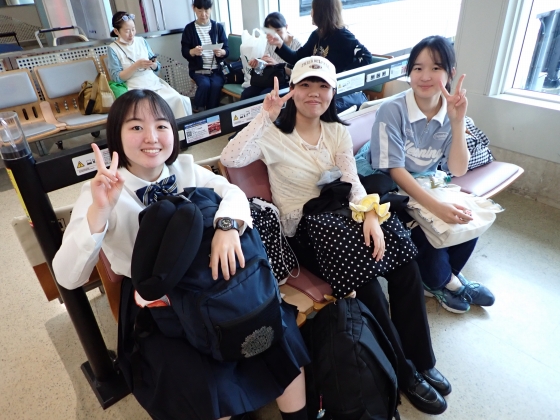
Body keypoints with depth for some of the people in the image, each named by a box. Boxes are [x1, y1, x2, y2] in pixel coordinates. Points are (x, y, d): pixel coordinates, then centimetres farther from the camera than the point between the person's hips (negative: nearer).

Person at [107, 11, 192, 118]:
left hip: (155, 83, 4)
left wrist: (153, 64, -9)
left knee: (181, 100, -20)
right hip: (136, 89, -4)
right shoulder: (113, 49, 2)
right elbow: (117, 78, -6)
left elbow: (157, 67, 15)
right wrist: (136, 66, -16)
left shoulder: (142, 41, 13)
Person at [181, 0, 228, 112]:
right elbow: (184, 51, 0)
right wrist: (193, 51, -24)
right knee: (205, 84, -30)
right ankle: (198, 112, -11)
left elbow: (227, 50, 3)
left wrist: (221, 52, -21)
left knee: (216, 85, -29)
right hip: (198, 69, -1)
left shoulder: (218, 27, 7)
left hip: (216, 68, 1)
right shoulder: (189, 28, 4)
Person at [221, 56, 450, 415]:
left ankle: (420, 361, 2)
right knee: (365, 280, -26)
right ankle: (404, 372, -3)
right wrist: (265, 116, -27)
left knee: (406, 264, -17)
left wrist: (371, 215, -22)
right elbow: (230, 160, -24)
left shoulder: (338, 131, 9)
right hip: (302, 228, -5)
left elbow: (352, 182, -3)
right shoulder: (275, 133, -6)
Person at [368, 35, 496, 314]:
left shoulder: (451, 111, -5)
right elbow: (394, 170, -23)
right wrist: (435, 206, -32)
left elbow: (458, 170, -12)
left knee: (469, 219, -13)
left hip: (427, 185, 6)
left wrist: (457, 122, -25)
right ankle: (449, 282, 10)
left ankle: (440, 280, 15)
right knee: (428, 234, -25)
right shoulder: (392, 110, -20)